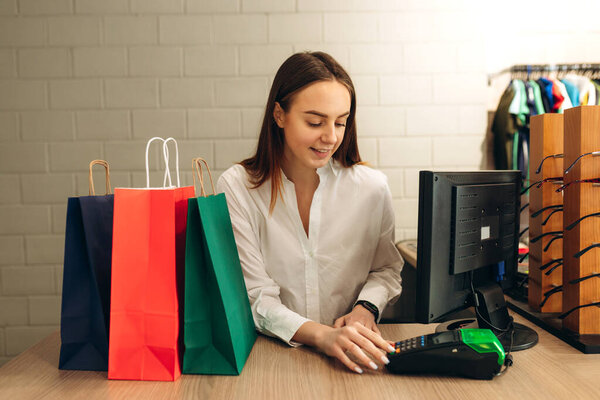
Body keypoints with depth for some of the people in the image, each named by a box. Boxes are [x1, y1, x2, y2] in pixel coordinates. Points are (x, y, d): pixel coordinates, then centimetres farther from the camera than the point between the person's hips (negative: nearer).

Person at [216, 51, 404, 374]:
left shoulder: (371, 187, -2)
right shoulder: (237, 188, -8)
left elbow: (386, 269, 12)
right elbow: (253, 297, -11)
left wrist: (366, 307, -9)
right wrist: (321, 335, -27)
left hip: (351, 359, 2)